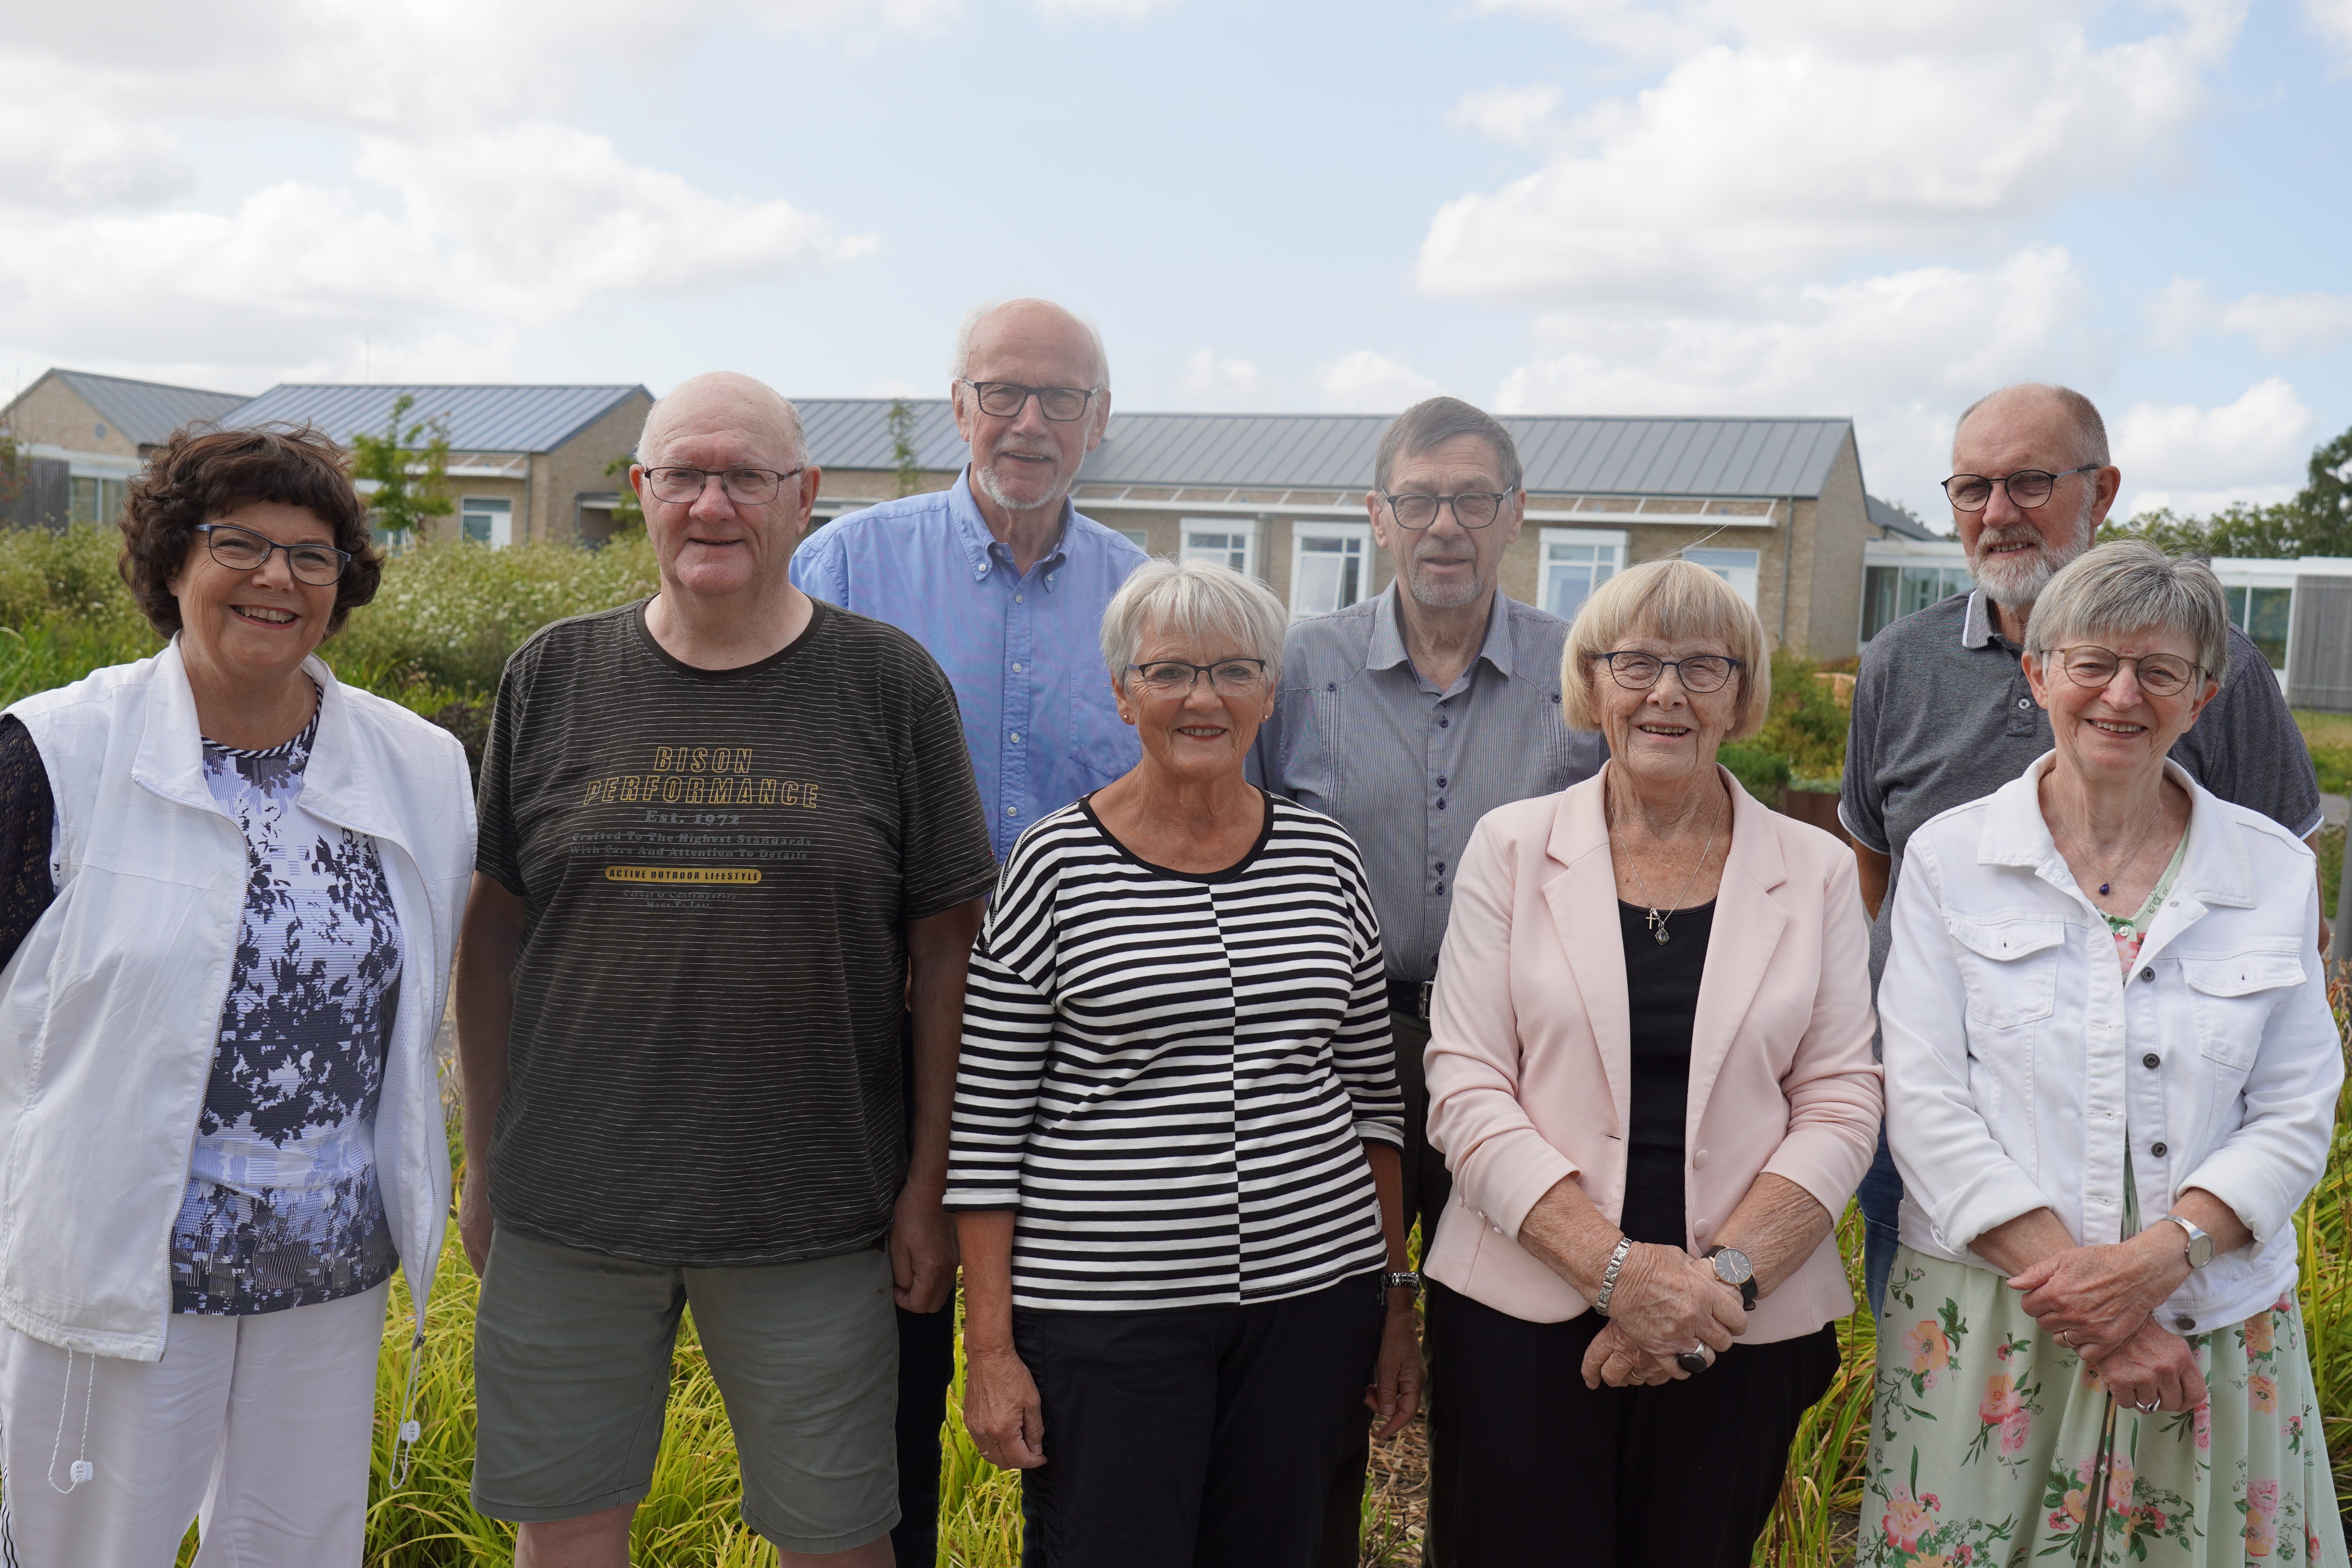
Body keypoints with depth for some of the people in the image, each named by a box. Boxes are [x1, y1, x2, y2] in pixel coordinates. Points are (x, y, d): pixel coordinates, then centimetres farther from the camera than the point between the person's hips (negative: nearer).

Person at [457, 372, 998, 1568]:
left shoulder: (891, 685, -2)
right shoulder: (554, 676, 4)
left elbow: (945, 945, -1)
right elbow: (495, 929, 8)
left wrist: (931, 1184, -3)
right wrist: (484, 1162, 8)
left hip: (813, 1222, -2)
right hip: (566, 1209, 2)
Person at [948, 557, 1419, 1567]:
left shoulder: (1327, 859, 5)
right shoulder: (1057, 866, -6)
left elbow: (1371, 1094, 12)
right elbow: (984, 1130, -5)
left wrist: (1394, 1295, 11)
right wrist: (990, 1348, -7)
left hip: (1312, 1294, 4)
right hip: (1102, 1311, -3)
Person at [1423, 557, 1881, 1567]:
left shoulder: (1816, 872, 6)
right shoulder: (1513, 849, 2)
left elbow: (1841, 1105, 1)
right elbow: (1466, 1088, -4)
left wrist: (1723, 1276, -12)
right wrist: (1618, 1268, -14)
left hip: (1744, 1329, 1)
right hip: (1526, 1313, -1)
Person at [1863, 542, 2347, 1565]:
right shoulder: (1950, 856, -1)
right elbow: (1927, 1105, -7)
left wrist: (2155, 1261, -14)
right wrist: (2084, 1300, -14)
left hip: (2214, 1324, 2)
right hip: (1989, 1318, -1)